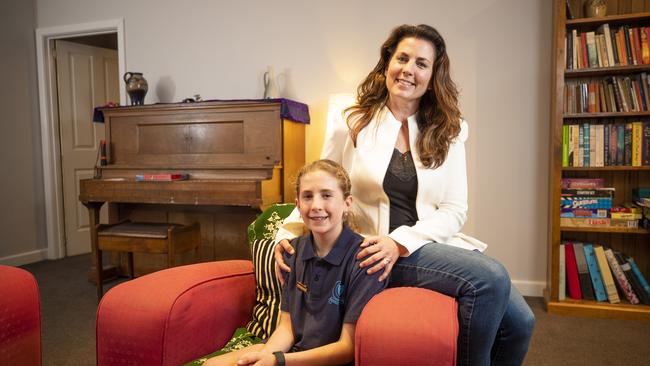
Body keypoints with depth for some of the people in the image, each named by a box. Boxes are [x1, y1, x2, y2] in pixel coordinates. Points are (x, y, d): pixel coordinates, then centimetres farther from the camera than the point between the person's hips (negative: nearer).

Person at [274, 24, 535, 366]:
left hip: (434, 244, 4)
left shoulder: (448, 131, 7)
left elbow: (454, 211, 1)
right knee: (492, 277, -23)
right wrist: (286, 233, -10)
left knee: (520, 322, -13)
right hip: (377, 253, -4)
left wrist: (402, 242, -16)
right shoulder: (349, 125, 1)